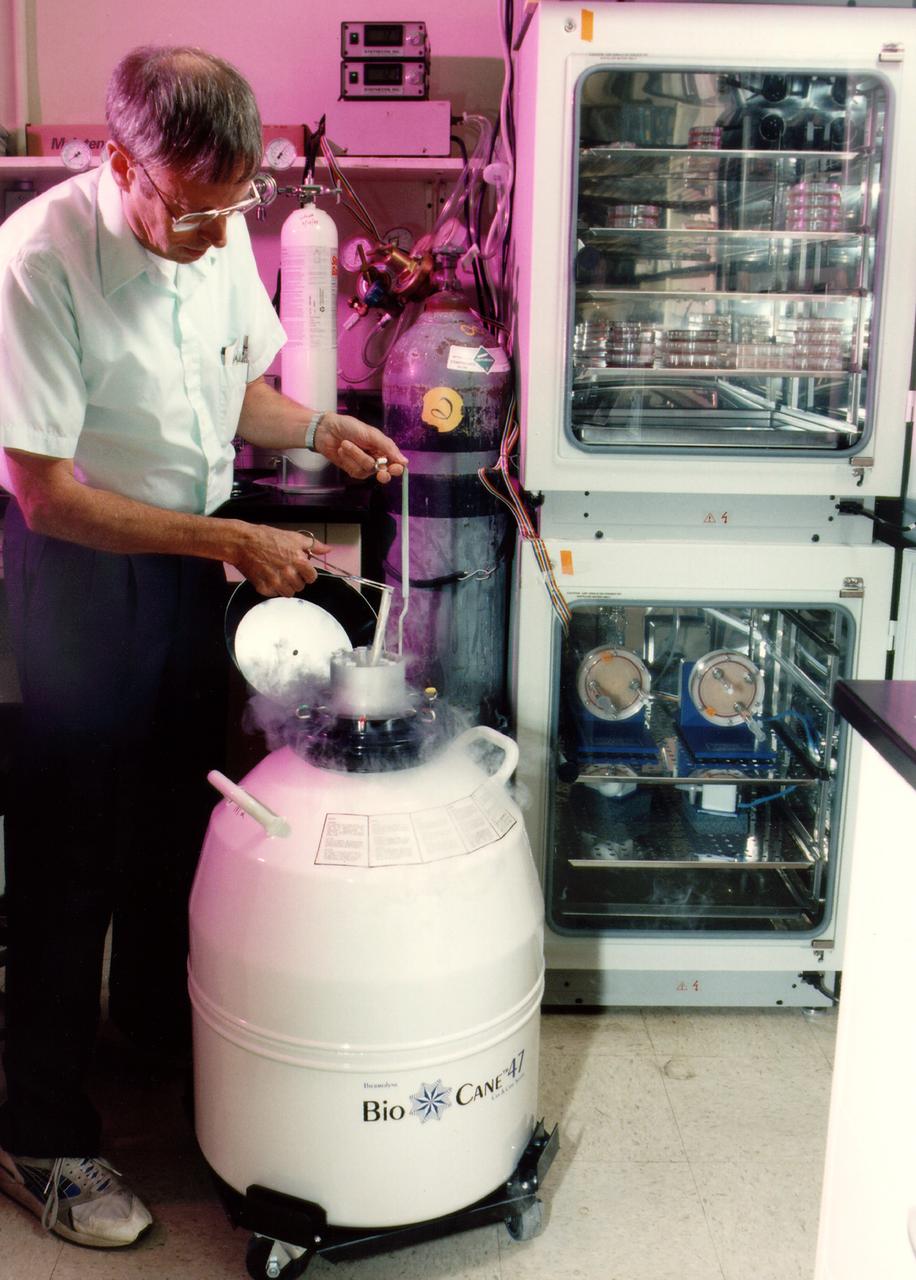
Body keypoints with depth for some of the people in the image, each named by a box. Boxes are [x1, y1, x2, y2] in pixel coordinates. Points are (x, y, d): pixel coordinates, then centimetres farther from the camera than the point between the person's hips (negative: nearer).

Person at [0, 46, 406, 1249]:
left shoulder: (223, 235, -5)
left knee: (177, 799, 21)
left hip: (195, 551, 7)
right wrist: (234, 542, -26)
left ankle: (158, 1007, 47)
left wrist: (319, 427, -8)